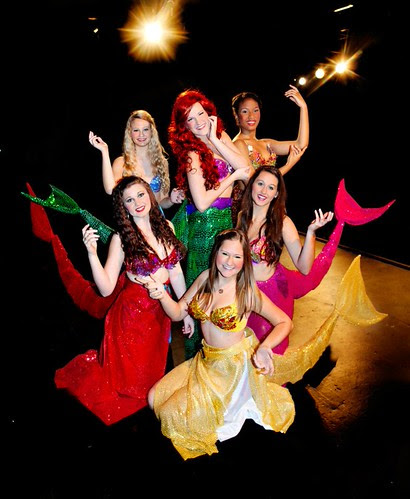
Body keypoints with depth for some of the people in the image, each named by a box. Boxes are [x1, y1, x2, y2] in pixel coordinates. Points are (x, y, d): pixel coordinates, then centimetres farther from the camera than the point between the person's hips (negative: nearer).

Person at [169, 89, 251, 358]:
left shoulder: (222, 136, 4)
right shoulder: (192, 153, -14)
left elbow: (245, 167, -9)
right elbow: (201, 202, -21)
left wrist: (214, 139, -13)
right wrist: (233, 176, -13)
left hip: (227, 217, 7)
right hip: (204, 224, -7)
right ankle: (196, 350, 26)